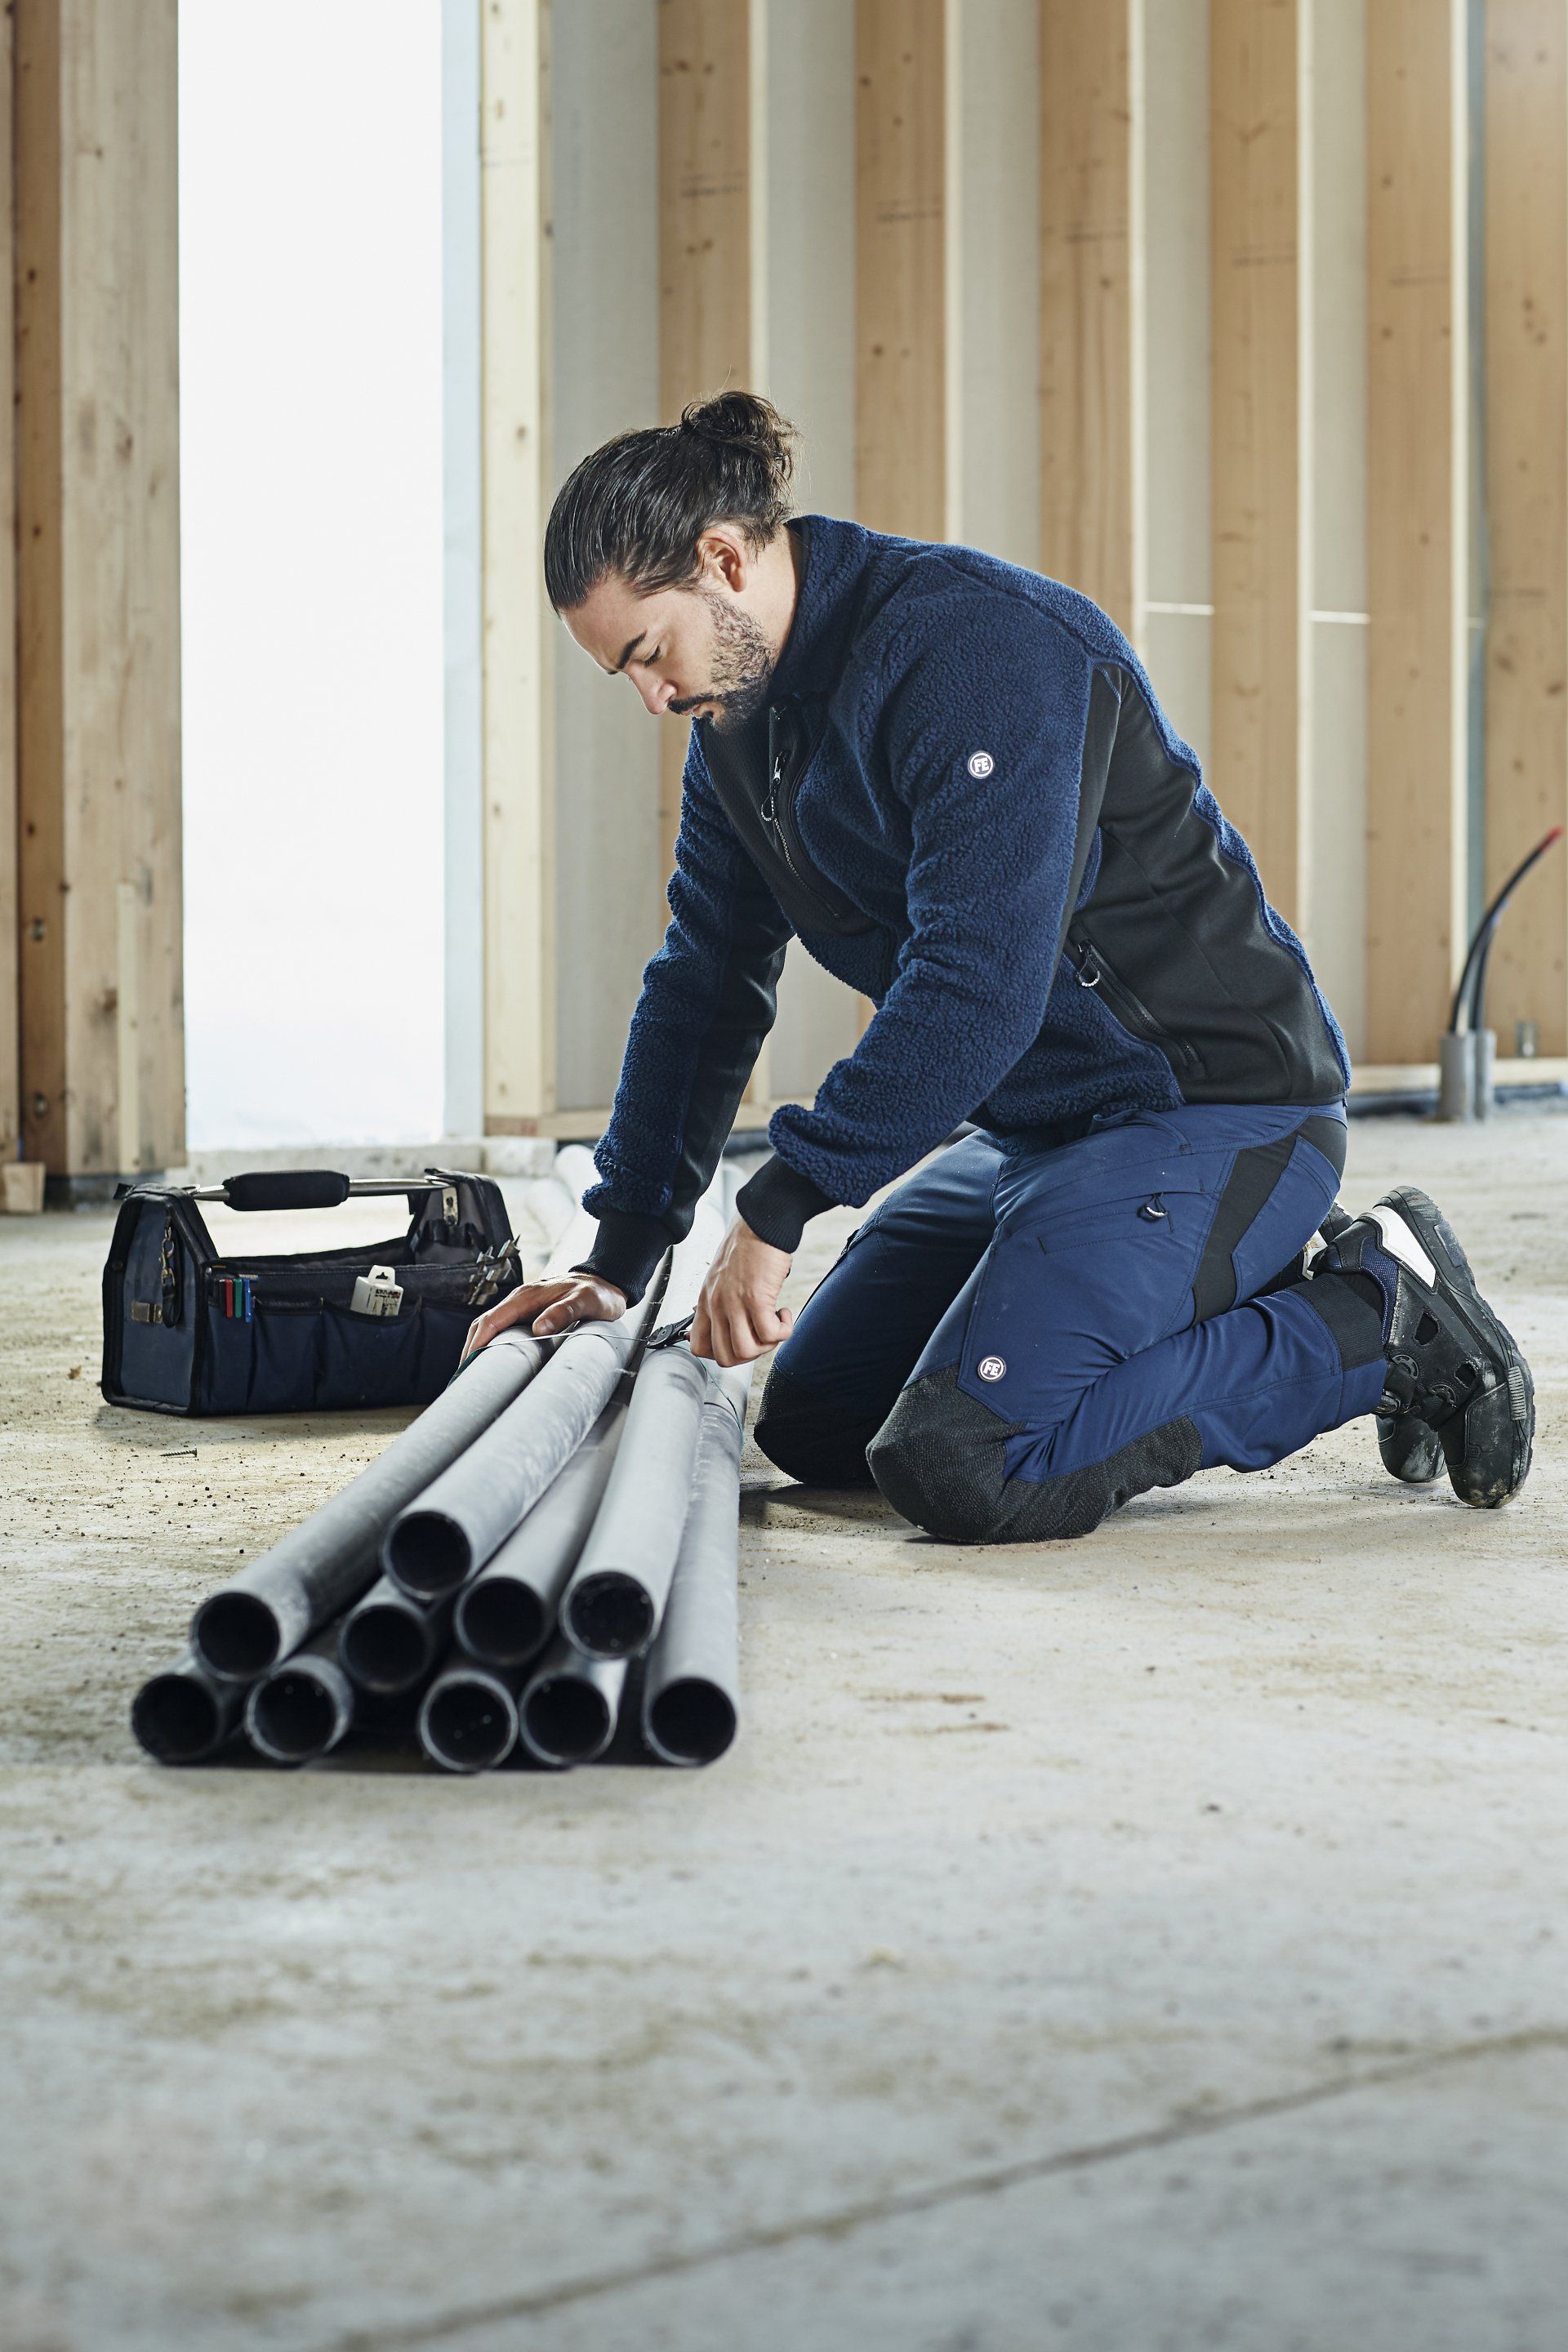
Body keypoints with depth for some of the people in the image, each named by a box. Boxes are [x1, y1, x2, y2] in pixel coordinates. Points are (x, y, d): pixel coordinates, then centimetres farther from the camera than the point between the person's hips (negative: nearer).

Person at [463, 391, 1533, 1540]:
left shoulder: (977, 643, -22)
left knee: (959, 1467, -23)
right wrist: (619, 1258, 9)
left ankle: (1380, 1314, -7)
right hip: (1037, 1128, 10)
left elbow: (980, 981, -30)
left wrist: (780, 1206, -26)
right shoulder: (740, 723, 7)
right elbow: (703, 987, 15)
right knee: (812, 1425, 10)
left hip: (1214, 1105, -10)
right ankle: (1248, 1287, 15)